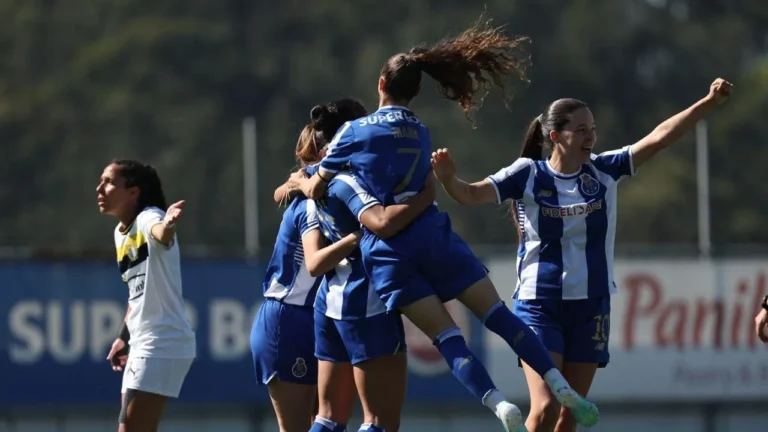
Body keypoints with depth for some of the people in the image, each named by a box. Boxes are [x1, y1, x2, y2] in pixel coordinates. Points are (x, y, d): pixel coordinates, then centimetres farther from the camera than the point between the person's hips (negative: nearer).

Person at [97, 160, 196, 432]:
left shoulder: (148, 218, -14)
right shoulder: (120, 232, 14)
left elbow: (161, 234, -40)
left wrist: (167, 226, -63)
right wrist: (124, 337, 26)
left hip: (163, 345, -10)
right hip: (142, 346, 10)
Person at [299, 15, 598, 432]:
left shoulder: (353, 132, 4)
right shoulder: (422, 136, 18)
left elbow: (316, 188, 12)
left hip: (385, 249, -2)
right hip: (431, 234, 2)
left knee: (446, 335, -8)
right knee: (497, 312, 1)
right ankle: (560, 386, -12)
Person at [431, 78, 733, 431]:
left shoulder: (603, 171, 3)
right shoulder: (528, 174, -6)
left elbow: (660, 137, 0)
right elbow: (471, 194, -13)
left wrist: (709, 103, -7)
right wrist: (448, 179, -35)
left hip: (591, 306, 4)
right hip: (539, 306, -4)